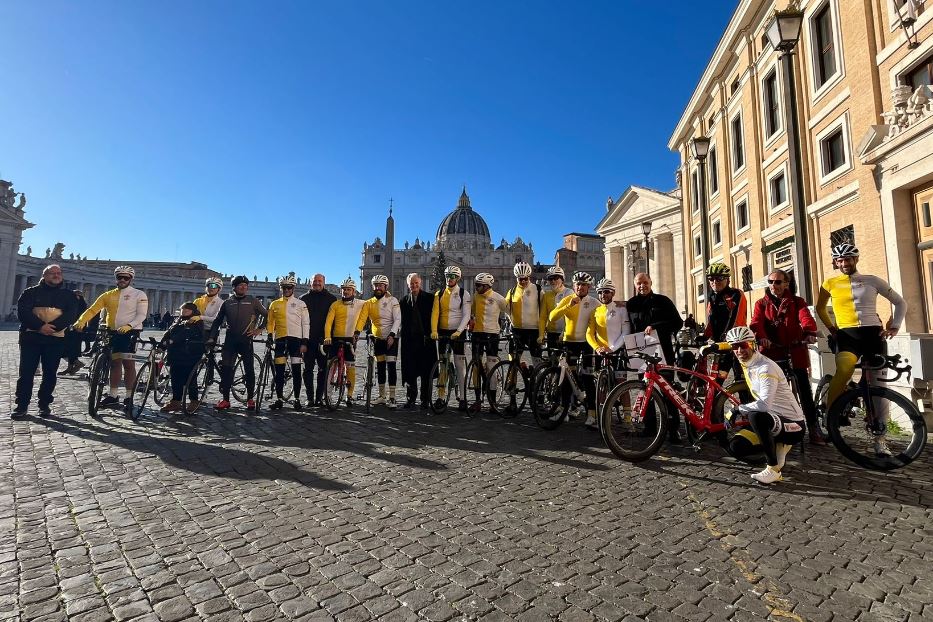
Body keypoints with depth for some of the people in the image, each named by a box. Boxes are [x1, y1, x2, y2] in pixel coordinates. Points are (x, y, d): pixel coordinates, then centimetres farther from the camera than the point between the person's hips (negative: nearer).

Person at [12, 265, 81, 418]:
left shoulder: (68, 295, 11)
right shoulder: (31, 292, 10)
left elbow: (71, 315, -3)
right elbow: (22, 312, -3)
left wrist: (52, 327, -18)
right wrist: (40, 326, -18)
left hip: (56, 339, 0)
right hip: (31, 337, 0)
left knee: (50, 373, 4)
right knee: (26, 372, 1)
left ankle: (45, 404, 13)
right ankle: (21, 405, 9)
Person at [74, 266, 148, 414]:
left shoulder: (139, 294, -1)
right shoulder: (108, 295, 11)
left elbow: (141, 315, -9)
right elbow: (92, 309, 3)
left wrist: (128, 326, -26)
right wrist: (81, 321, -15)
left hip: (130, 332, -5)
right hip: (113, 332, 5)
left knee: (128, 363, -6)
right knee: (115, 363, 10)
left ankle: (129, 397, 1)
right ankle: (113, 396, 17)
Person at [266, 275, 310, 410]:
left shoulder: (301, 304, 5)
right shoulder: (274, 304, 12)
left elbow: (306, 324, 2)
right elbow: (270, 323, 15)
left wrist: (304, 343, -5)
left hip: (296, 339, -2)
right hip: (280, 339, 2)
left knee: (296, 370, 0)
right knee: (279, 370, 4)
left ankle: (297, 399, 8)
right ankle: (279, 399, 12)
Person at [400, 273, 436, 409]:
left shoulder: (429, 298, 4)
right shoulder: (404, 300, 12)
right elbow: (403, 320, 10)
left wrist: (430, 334, -8)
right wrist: (404, 335, 0)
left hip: (425, 339, -2)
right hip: (409, 340, 2)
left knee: (426, 372, 2)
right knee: (410, 371, 5)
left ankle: (425, 400, 11)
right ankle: (410, 399, 17)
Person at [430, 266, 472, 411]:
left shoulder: (464, 294, -1)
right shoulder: (439, 293, 8)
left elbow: (466, 315, -8)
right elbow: (435, 312, -1)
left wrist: (458, 331, -22)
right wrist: (434, 330, -15)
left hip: (457, 332, -3)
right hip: (442, 332, 4)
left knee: (460, 365, -3)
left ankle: (463, 399, 1)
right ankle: (440, 396, 14)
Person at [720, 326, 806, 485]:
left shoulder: (766, 368, -24)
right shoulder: (745, 362, -2)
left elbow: (764, 404, -36)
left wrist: (737, 410, -26)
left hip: (793, 424, -8)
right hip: (772, 419, 8)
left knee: (755, 417, -38)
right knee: (737, 446, -4)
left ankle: (774, 470, -21)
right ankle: (778, 445, 19)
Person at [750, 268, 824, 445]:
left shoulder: (797, 302, 10)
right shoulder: (761, 304, 10)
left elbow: (806, 318, -10)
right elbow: (756, 323, -8)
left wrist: (809, 332, -32)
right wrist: (761, 337, -29)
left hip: (795, 351, 0)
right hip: (771, 352, 1)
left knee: (804, 388, -1)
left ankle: (813, 427, 8)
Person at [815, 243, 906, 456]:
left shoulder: (872, 281, 7)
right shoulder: (830, 283, 7)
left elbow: (900, 302, 15)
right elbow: (820, 308, 22)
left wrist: (895, 325, 4)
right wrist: (831, 328, 14)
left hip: (873, 333, 1)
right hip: (847, 335, -1)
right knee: (842, 373, -29)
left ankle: (879, 438, 12)